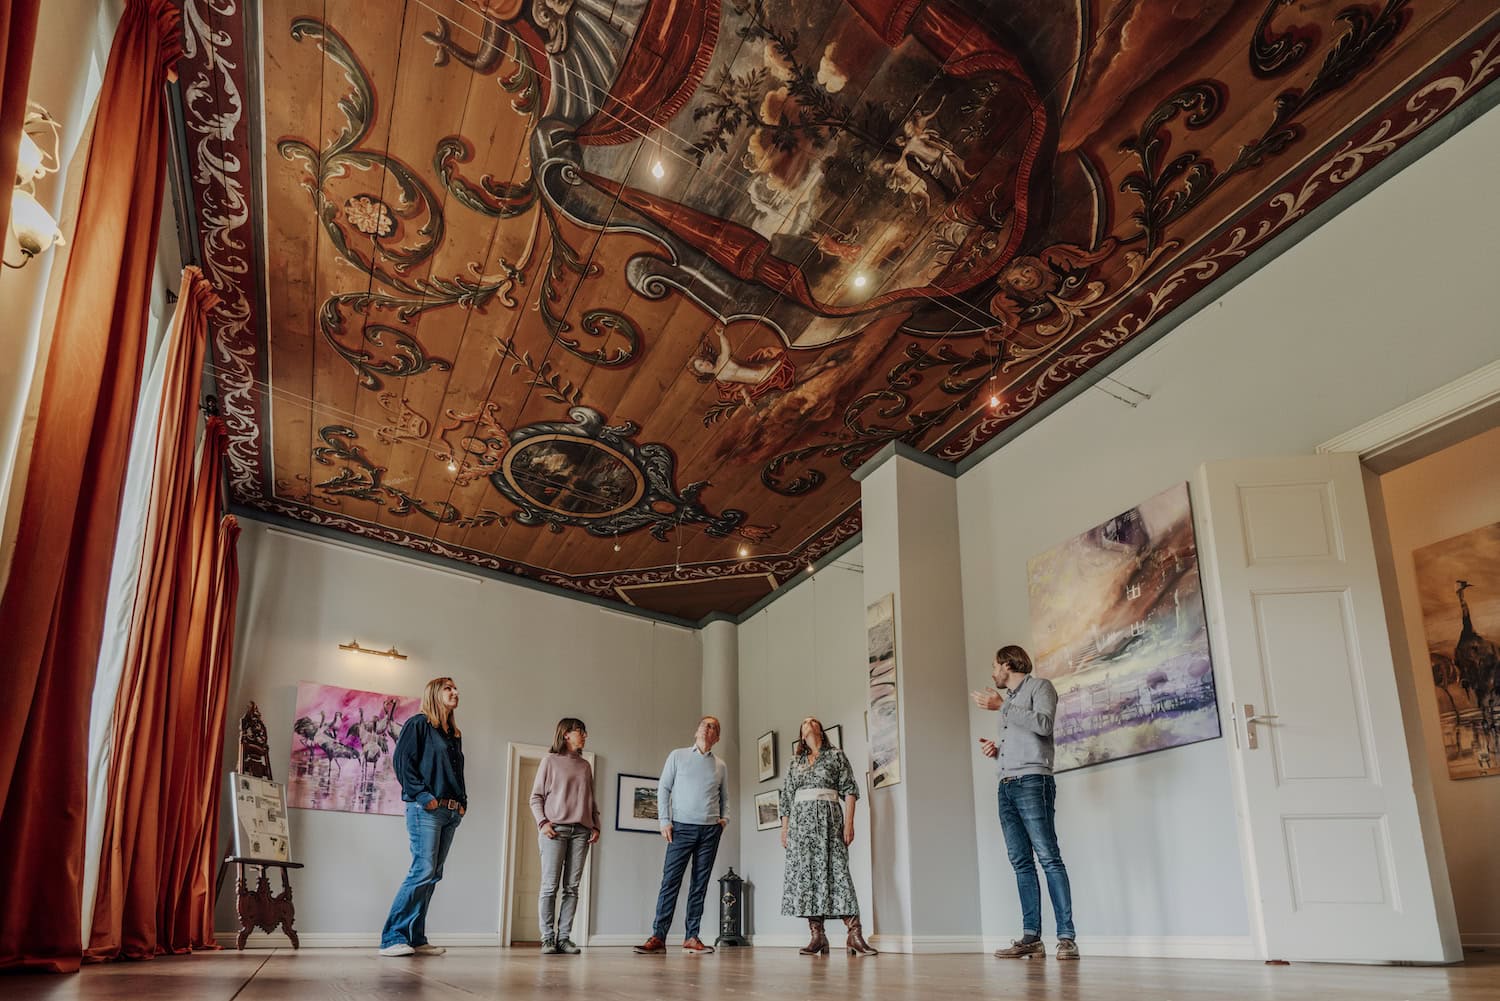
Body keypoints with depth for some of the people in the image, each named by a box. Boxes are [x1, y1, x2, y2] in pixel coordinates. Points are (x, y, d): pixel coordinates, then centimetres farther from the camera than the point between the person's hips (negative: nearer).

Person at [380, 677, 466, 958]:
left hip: (451, 812, 8)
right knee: (423, 871, -14)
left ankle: (415, 938, 10)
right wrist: (422, 795, -15)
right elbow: (401, 760, -9)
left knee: (432, 875, 6)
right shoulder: (419, 724, 0)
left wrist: (463, 802, 11)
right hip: (425, 810, -8)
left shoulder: (455, 734, 22)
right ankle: (392, 938, -10)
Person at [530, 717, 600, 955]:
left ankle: (564, 937, 3)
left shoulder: (585, 766, 19)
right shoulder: (550, 761, 7)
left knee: (572, 888, 0)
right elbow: (536, 797, 4)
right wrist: (542, 822, -9)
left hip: (581, 831, 4)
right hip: (554, 829, -4)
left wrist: (596, 826, 7)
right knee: (550, 886, -6)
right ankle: (547, 938, -1)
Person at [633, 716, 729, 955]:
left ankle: (692, 937, 8)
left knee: (700, 884, 4)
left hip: (710, 830, 3)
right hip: (682, 827, -3)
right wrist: (665, 821, -4)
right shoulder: (678, 756, 7)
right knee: (670, 881, -8)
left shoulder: (721, 766, 14)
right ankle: (658, 937, -7)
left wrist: (725, 818, 2)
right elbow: (663, 789, 4)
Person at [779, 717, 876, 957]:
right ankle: (817, 935, 0)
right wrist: (784, 829, 9)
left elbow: (849, 790, 2)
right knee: (805, 874, -3)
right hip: (800, 820, 4)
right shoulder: (794, 763, 19)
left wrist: (849, 822, -8)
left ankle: (854, 934, -14)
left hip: (828, 817, -4)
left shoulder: (836, 755, 9)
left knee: (836, 870, -12)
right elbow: (786, 799, 18)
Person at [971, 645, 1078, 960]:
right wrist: (993, 749, 10)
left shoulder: (1040, 686, 5)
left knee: (1048, 858, -13)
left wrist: (1002, 706, -14)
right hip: (1006, 786, 8)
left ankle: (1066, 937, -14)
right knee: (1021, 863, 2)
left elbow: (1043, 724, -13)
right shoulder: (1008, 699, 26)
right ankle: (1031, 938, 0)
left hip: (1032, 781, -7)